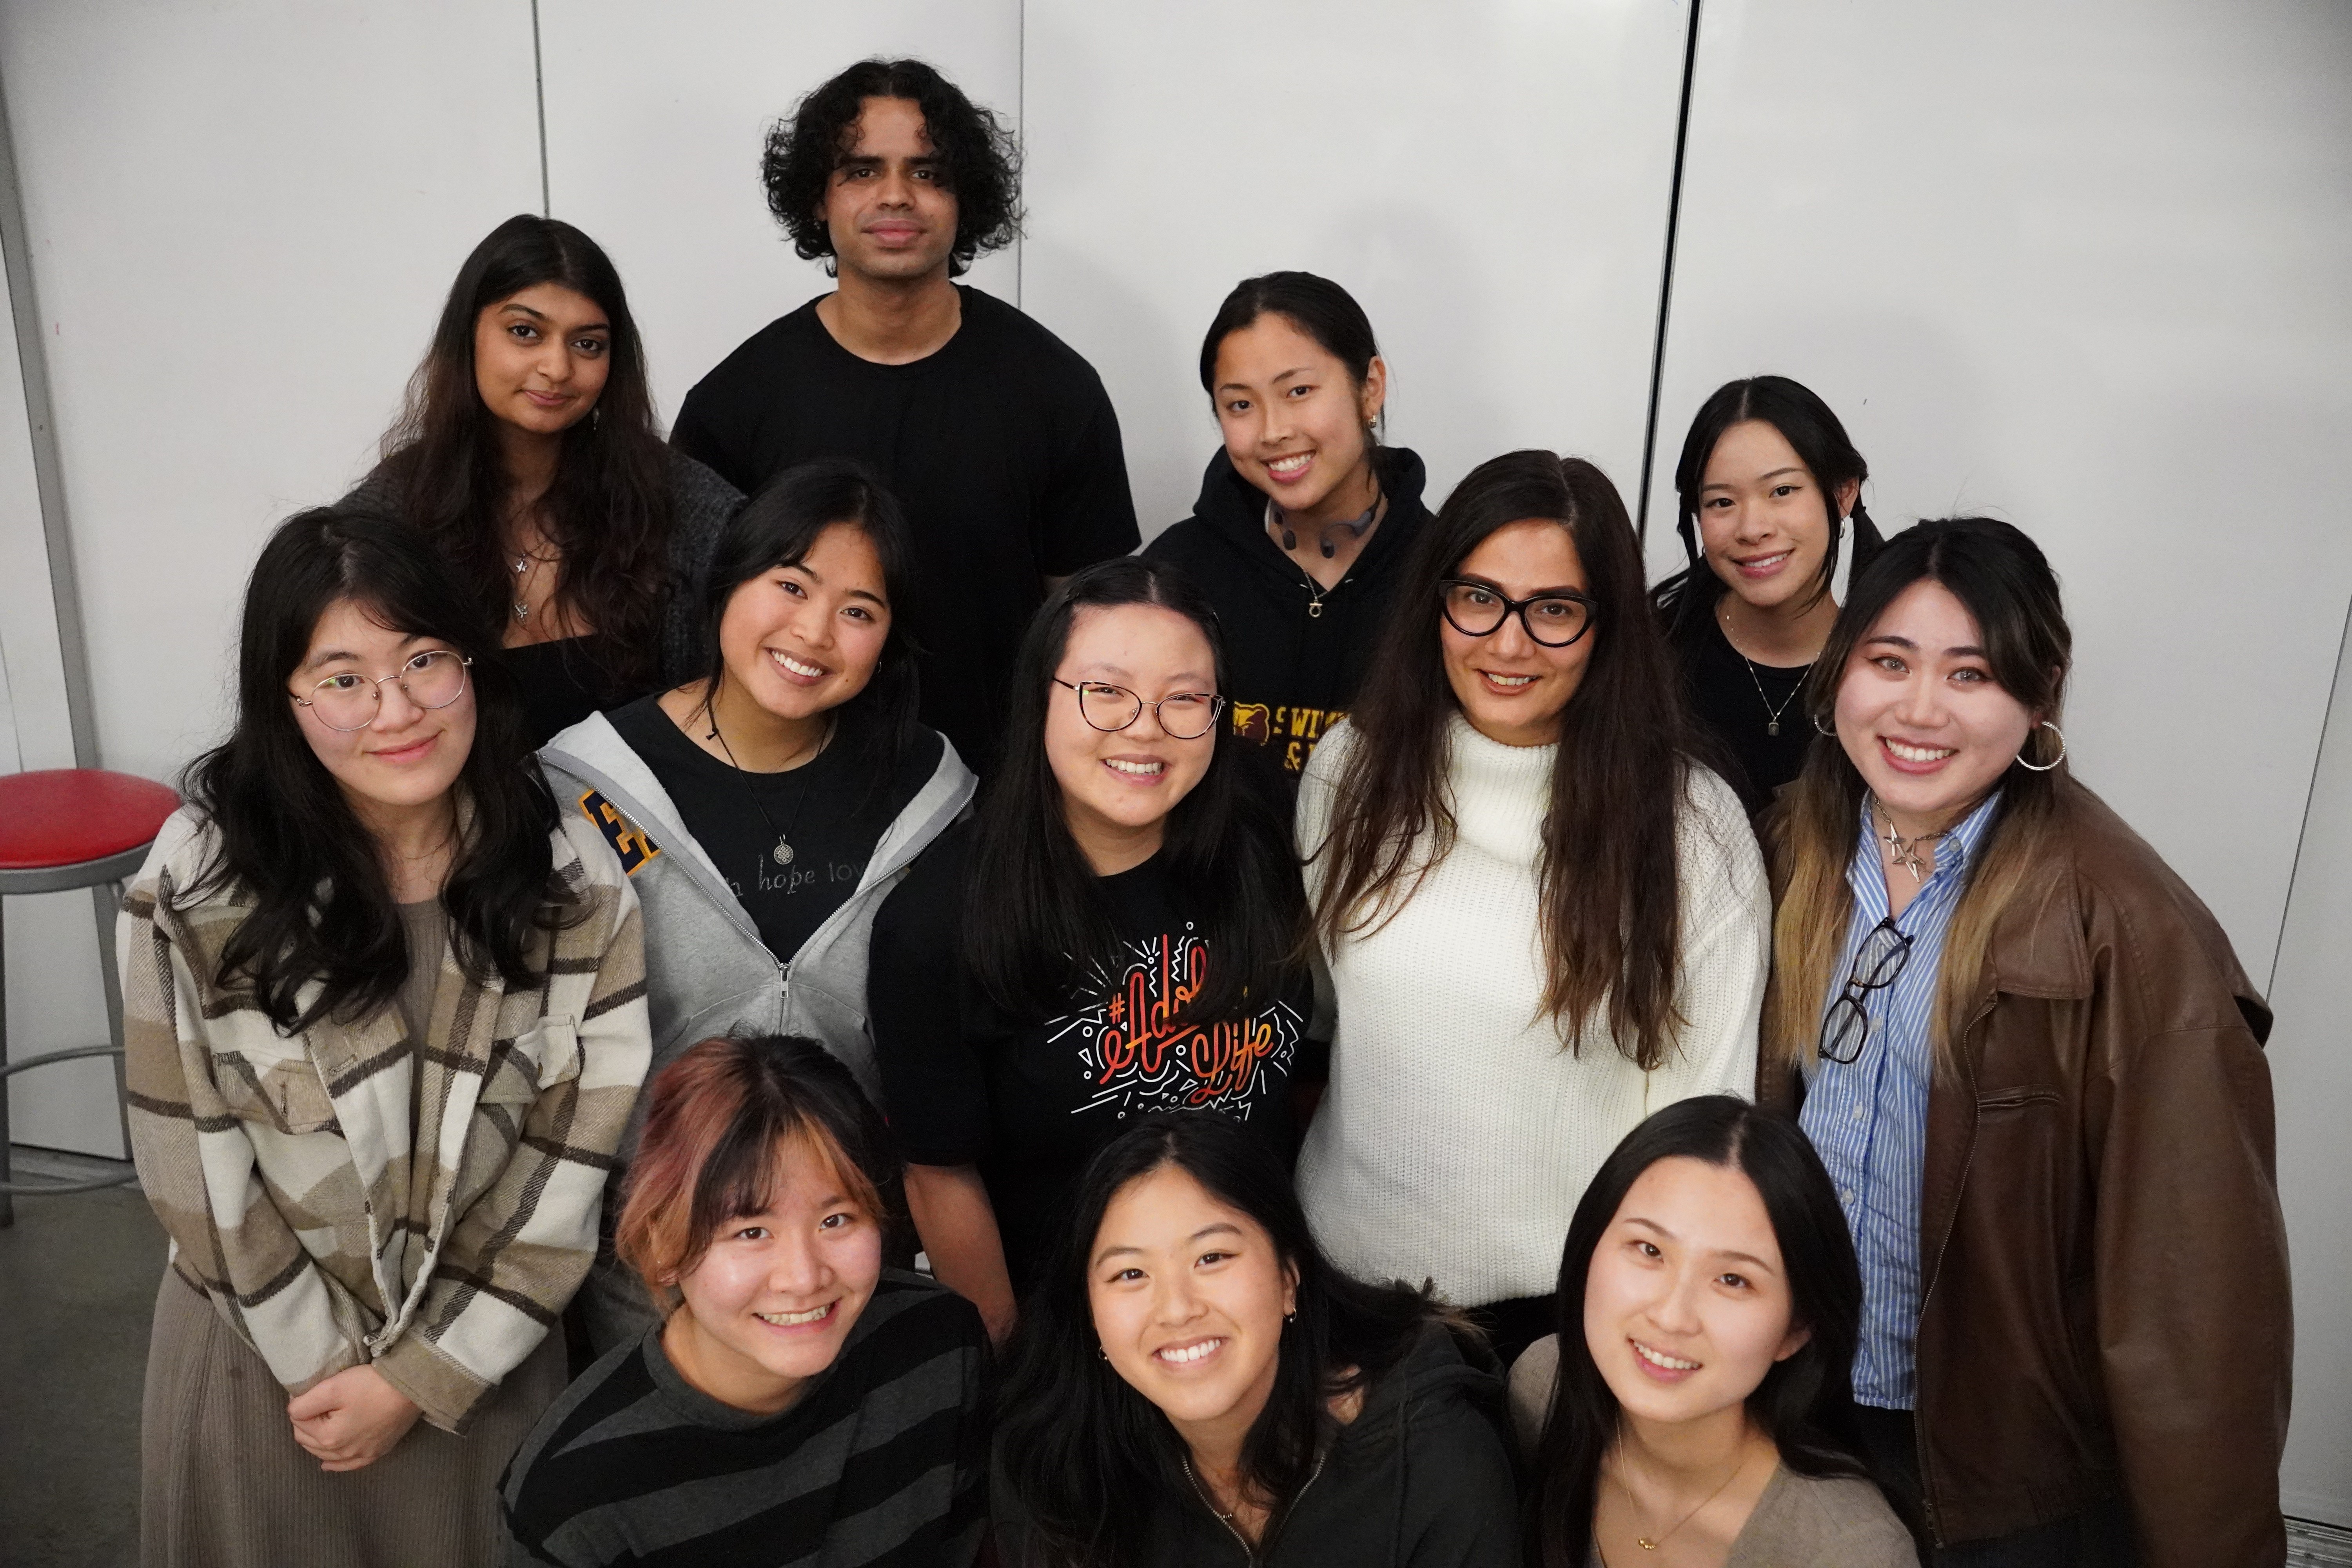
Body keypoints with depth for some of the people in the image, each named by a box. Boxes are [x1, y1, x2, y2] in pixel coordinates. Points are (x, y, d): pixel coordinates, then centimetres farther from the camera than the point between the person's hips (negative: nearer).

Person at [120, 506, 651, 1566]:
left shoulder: (573, 880, -13)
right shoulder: (199, 881, -15)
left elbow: (576, 1156, -10)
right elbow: (190, 1157, -10)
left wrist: (426, 1377, -11)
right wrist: (323, 1363, -9)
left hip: (482, 1359, 1)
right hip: (262, 1351, 0)